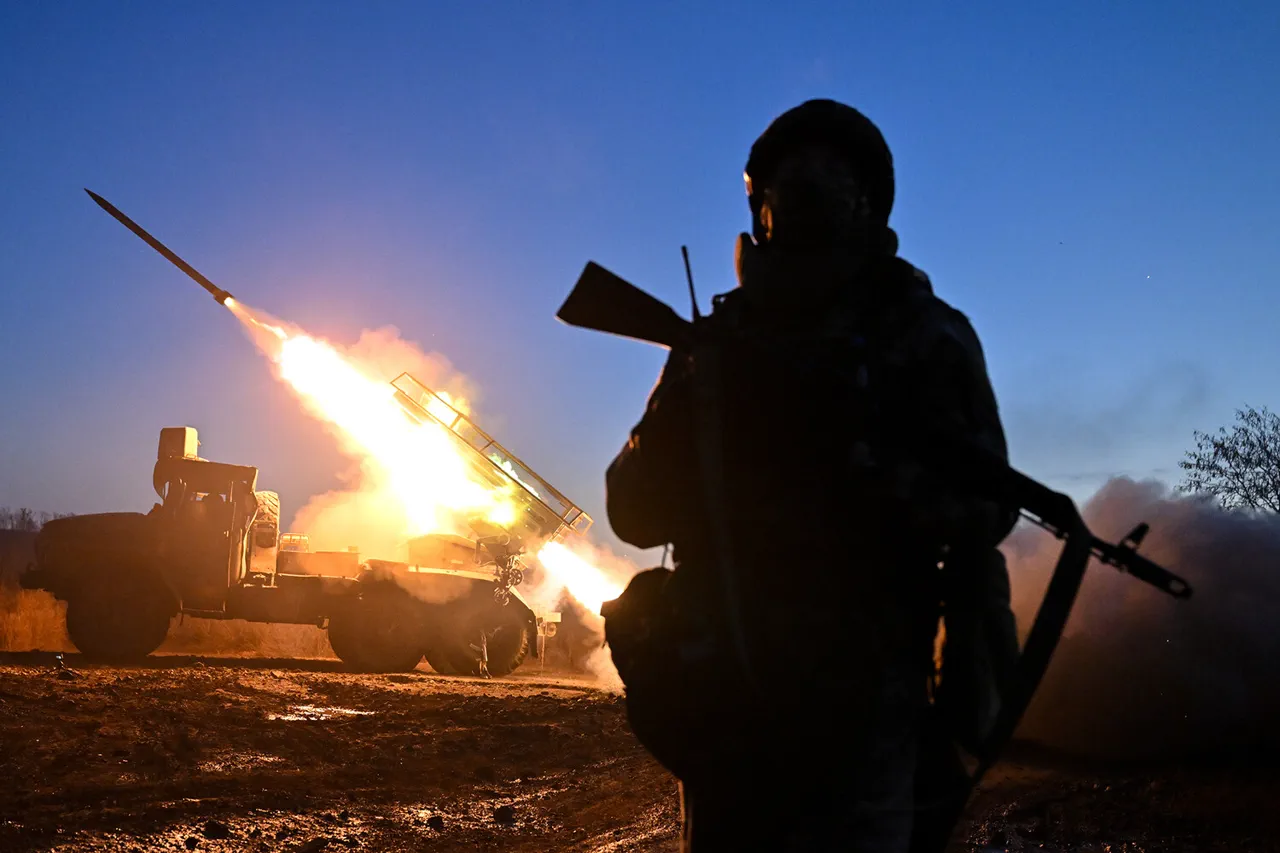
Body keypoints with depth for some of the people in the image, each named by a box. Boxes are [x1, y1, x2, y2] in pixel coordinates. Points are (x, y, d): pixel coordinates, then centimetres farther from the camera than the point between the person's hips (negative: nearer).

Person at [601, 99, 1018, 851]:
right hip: (721, 698, 4)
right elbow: (636, 512, 7)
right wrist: (682, 425, -13)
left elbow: (982, 508, -9)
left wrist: (857, 452, -25)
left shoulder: (921, 333, 1)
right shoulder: (715, 341, 11)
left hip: (853, 698, -4)